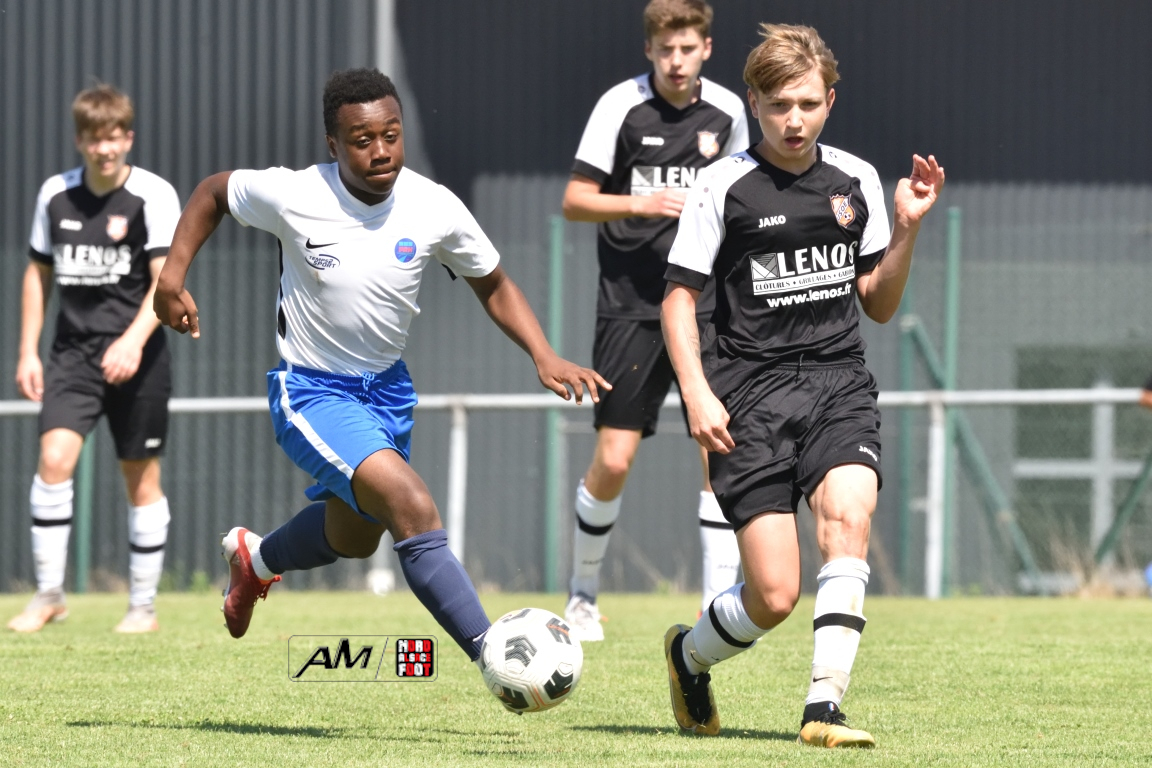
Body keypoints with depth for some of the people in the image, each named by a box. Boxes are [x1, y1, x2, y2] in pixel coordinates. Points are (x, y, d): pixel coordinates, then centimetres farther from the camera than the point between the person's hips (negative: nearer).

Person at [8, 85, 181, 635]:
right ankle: (49, 595, -6)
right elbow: (38, 273, 16)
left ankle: (143, 605, 15)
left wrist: (134, 340, -29)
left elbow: (166, 280, -15)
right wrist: (28, 352, 10)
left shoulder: (153, 195, -7)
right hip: (74, 350, 3)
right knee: (53, 459, -14)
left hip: (135, 357, -3)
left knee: (141, 479, 3)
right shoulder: (55, 194, 5)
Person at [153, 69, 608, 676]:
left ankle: (255, 557, 58)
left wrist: (544, 358, -11)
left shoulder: (435, 209, -14)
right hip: (310, 392, -6)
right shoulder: (293, 197, -21)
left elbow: (493, 286, 2)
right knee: (414, 508, -27)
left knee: (355, 538, 26)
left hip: (386, 387, 6)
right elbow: (213, 192, 0)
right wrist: (173, 275, -10)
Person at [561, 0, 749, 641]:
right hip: (632, 306, -3)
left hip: (706, 302, 3)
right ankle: (584, 593, 19)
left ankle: (719, 604, -3)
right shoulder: (622, 106, -6)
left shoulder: (728, 111, 5)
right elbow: (575, 201, -6)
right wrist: (642, 204, -21)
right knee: (613, 462, -4)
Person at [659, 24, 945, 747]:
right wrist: (697, 393, -10)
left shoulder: (856, 180, 9)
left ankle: (825, 708, -26)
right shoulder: (725, 187, -2)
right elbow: (679, 297, 2)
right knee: (774, 597, -9)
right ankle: (690, 654, 25)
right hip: (752, 393, -3)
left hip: (838, 382, 3)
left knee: (848, 515, -27)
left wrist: (907, 227, 0)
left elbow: (879, 304, 15)